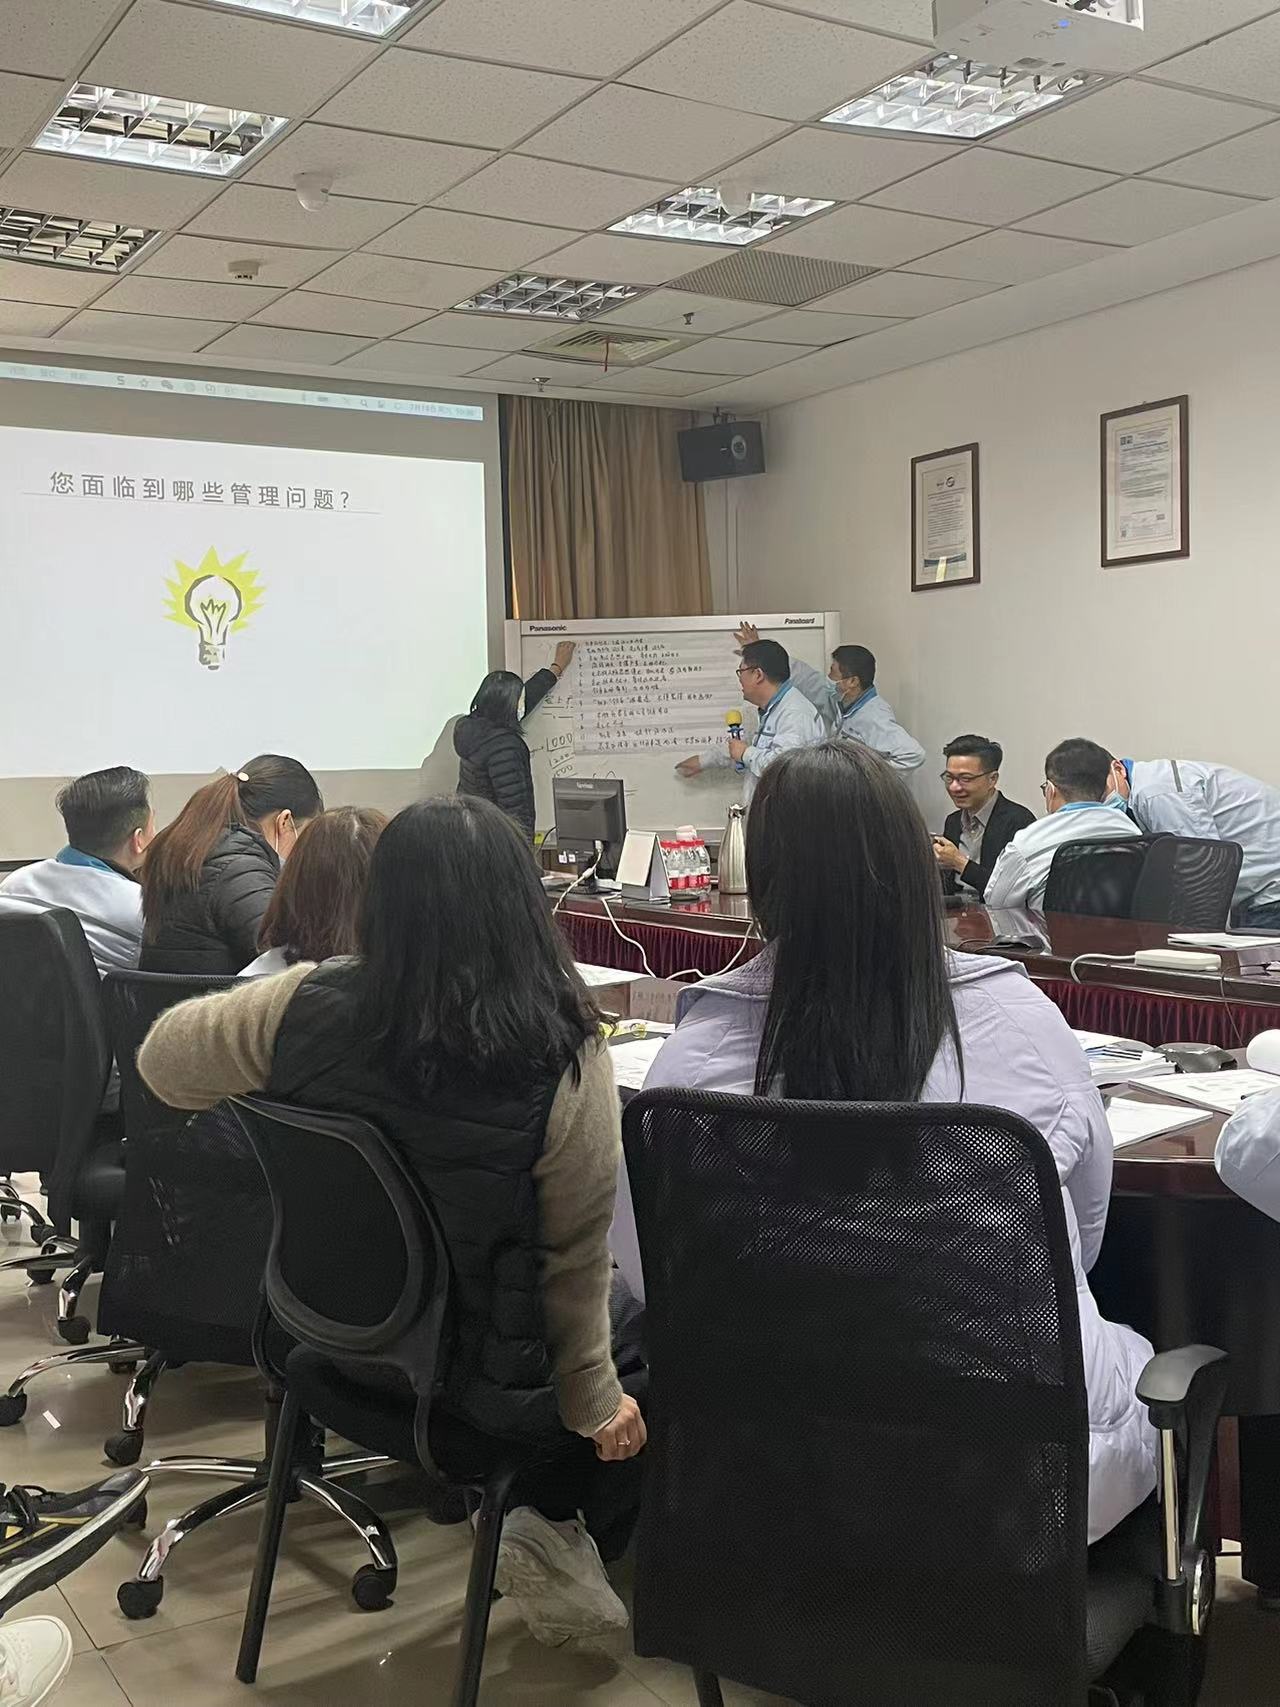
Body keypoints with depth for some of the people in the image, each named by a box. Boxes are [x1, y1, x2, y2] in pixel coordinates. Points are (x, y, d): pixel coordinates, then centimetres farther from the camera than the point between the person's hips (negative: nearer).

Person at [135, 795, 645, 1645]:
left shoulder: (307, 1008, -17)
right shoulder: (563, 1061, -26)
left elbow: (163, 1057, 2)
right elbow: (577, 1262, -15)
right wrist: (596, 1403, 1)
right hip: (473, 1379, -5)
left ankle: (535, 1518, 23)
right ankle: (554, 1522, 9)